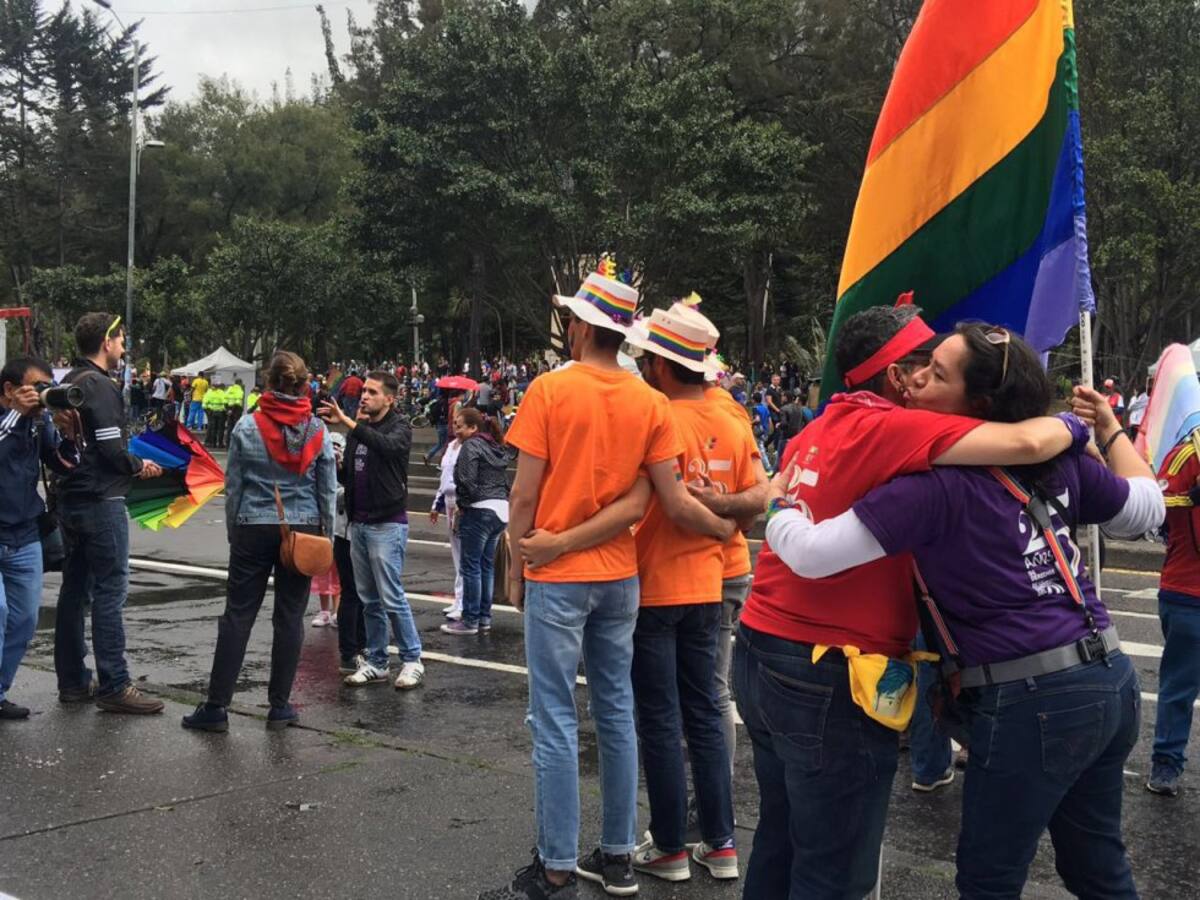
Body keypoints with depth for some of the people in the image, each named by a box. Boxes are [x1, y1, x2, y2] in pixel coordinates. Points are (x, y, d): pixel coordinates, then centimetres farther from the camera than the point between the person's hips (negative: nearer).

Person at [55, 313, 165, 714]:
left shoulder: (68, 384, 13)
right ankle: (114, 686, -3)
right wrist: (139, 466, -1)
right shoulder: (100, 386, -15)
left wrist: (132, 463, 12)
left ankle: (72, 681, 19)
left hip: (71, 499, 9)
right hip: (101, 501, -9)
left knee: (75, 588, 12)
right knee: (110, 590, -5)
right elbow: (111, 451, -20)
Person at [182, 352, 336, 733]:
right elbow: (328, 489, 3)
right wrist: (327, 534, 12)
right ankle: (280, 707, 12)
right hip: (303, 530, 1)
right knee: (289, 616, 7)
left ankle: (217, 706, 6)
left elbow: (233, 485, 1)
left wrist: (232, 529, 12)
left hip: (254, 529, -1)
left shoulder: (247, 427, -6)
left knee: (237, 615, 4)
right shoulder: (318, 430, -2)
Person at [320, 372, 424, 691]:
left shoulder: (399, 426, -5)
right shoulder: (358, 431, 15)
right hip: (358, 523, 7)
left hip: (387, 524, -7)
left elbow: (388, 445, -30)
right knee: (369, 600, 10)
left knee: (392, 597, -7)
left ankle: (412, 661, 4)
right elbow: (347, 476, 20)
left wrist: (348, 422, -32)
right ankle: (376, 663, 17)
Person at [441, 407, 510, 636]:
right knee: (486, 565, 13)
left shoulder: (471, 446, -9)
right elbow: (505, 482, 16)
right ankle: (484, 617, 17)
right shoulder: (496, 448, 16)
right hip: (501, 509, 8)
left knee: (471, 566, -2)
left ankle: (470, 620, 1)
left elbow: (467, 482, -16)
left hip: (479, 511, -8)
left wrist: (462, 505, -1)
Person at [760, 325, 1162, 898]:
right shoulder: (1056, 459, 4)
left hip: (1032, 704, -8)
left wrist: (775, 503, 2)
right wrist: (1110, 428, 30)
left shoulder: (937, 488, -16)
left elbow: (811, 553, -19)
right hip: (1111, 679, 8)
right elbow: (1146, 509, 19)